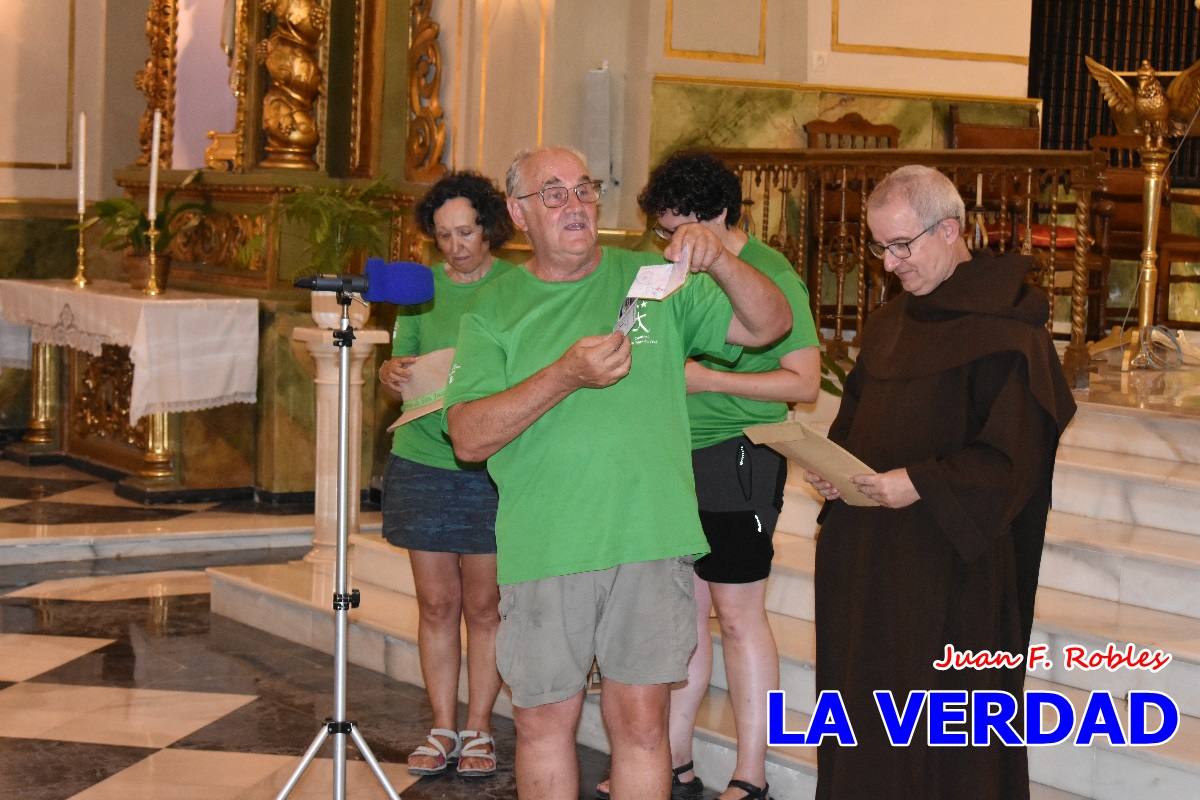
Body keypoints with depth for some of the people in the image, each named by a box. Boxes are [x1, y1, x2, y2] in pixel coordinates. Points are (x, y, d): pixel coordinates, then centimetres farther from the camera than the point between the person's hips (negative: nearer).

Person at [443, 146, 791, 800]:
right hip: (544, 547, 0)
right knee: (544, 722, 8)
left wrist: (721, 262, -16)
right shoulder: (495, 310, 4)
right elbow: (469, 437, -7)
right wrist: (568, 374, -19)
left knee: (640, 721, 3)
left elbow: (769, 325, 3)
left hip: (650, 541, 0)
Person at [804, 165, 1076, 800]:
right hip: (866, 556, 8)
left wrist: (920, 484, -23)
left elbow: (1010, 458, -16)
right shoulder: (888, 325, 14)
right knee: (862, 716, 11)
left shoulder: (1005, 331, -12)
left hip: (951, 563, -7)